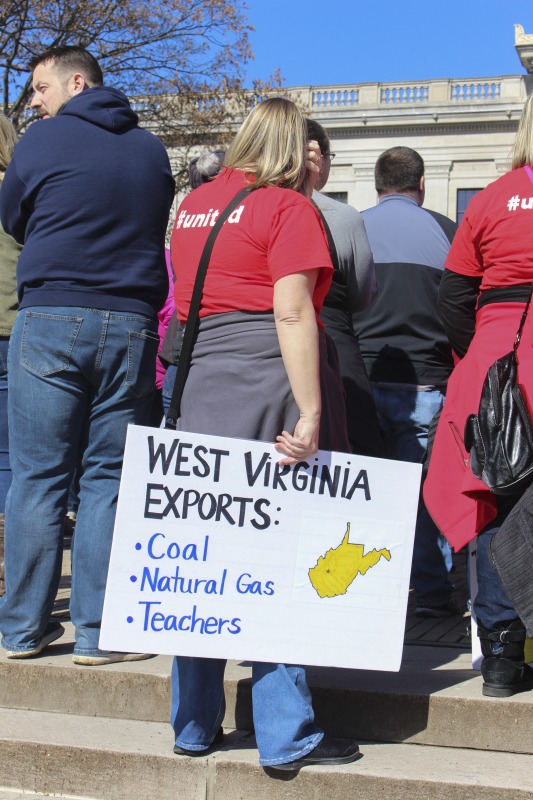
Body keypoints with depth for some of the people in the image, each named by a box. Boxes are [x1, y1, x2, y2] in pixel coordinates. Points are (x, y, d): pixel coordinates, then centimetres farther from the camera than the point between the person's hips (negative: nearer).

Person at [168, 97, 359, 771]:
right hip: (271, 379, -6)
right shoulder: (287, 207, -5)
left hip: (202, 382, 6)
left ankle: (194, 725, 19)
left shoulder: (193, 203, 16)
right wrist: (310, 415, -17)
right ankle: (285, 736, 4)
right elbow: (292, 313, -15)